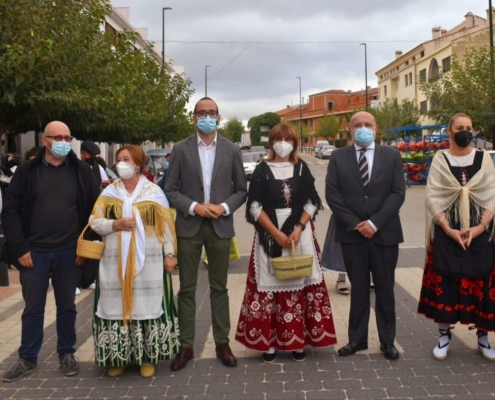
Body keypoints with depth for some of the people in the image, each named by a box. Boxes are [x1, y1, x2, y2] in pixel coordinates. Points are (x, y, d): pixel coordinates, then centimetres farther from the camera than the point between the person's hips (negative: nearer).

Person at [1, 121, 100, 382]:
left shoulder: (81, 171, 2)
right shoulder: (27, 171, 0)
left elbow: (95, 209, 3)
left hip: (69, 253, 1)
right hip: (34, 253, 0)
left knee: (66, 306, 12)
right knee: (33, 308, 10)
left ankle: (66, 354, 27)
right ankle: (28, 359, 24)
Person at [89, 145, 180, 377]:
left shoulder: (154, 192, 2)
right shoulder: (109, 192, 8)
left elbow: (166, 225, 2)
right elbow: (94, 222, 5)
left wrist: (169, 254, -3)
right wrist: (116, 224, -12)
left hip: (148, 261, -2)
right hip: (115, 262, 2)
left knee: (147, 306, 3)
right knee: (117, 307, 6)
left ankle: (147, 357, 15)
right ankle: (118, 357, 18)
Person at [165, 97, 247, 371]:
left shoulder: (231, 150, 4)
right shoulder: (181, 149, 2)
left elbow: (241, 190, 6)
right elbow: (170, 190, 0)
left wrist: (225, 207, -11)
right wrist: (193, 206, -14)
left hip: (220, 226, 1)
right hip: (189, 226, 0)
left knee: (219, 287, 9)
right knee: (187, 288, 5)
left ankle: (222, 343, 19)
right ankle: (186, 346, 15)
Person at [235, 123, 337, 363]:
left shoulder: (302, 168, 6)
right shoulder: (262, 170, 1)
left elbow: (312, 202, 3)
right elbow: (255, 206, -5)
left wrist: (298, 229, -12)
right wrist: (276, 233, -13)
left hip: (300, 232, 1)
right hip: (269, 234, -1)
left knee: (299, 283, 2)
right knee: (269, 285, 0)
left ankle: (297, 340, 13)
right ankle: (269, 341, 9)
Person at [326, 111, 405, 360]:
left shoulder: (391, 156, 4)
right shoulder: (338, 157, 3)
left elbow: (398, 193, -3)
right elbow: (332, 195, -3)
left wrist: (375, 222, -13)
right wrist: (355, 224, -11)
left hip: (384, 233, 0)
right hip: (352, 233, 0)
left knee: (385, 288, 8)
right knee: (358, 288, 9)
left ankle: (387, 341, 21)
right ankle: (357, 339, 20)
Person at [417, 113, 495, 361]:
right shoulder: (440, 160, 2)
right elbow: (433, 198, -4)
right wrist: (448, 230, -13)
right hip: (447, 233, -1)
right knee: (445, 283, 2)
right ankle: (444, 336, 15)